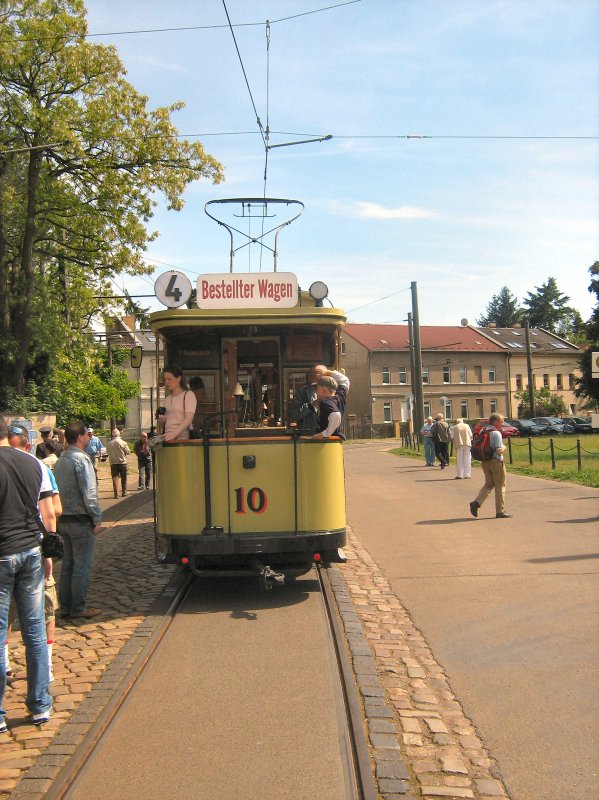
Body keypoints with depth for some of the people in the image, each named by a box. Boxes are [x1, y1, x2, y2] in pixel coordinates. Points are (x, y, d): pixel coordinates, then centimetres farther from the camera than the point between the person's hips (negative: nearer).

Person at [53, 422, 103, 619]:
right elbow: (89, 493, -19)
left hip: (63, 520, 9)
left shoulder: (60, 461, 11)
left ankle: (65, 606, 21)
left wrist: (60, 515, 16)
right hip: (80, 520, -9)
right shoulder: (81, 459, -15)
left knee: (67, 564, 15)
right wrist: (97, 519, -14)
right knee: (82, 566, 0)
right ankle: (78, 609, 5)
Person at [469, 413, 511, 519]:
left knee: (489, 484, 17)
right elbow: (499, 451, -21)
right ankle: (500, 511, 12)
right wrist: (504, 448, -2)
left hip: (484, 461, 7)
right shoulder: (496, 433, -15)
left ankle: (477, 502, -2)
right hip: (496, 461, -7)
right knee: (500, 486, 6)